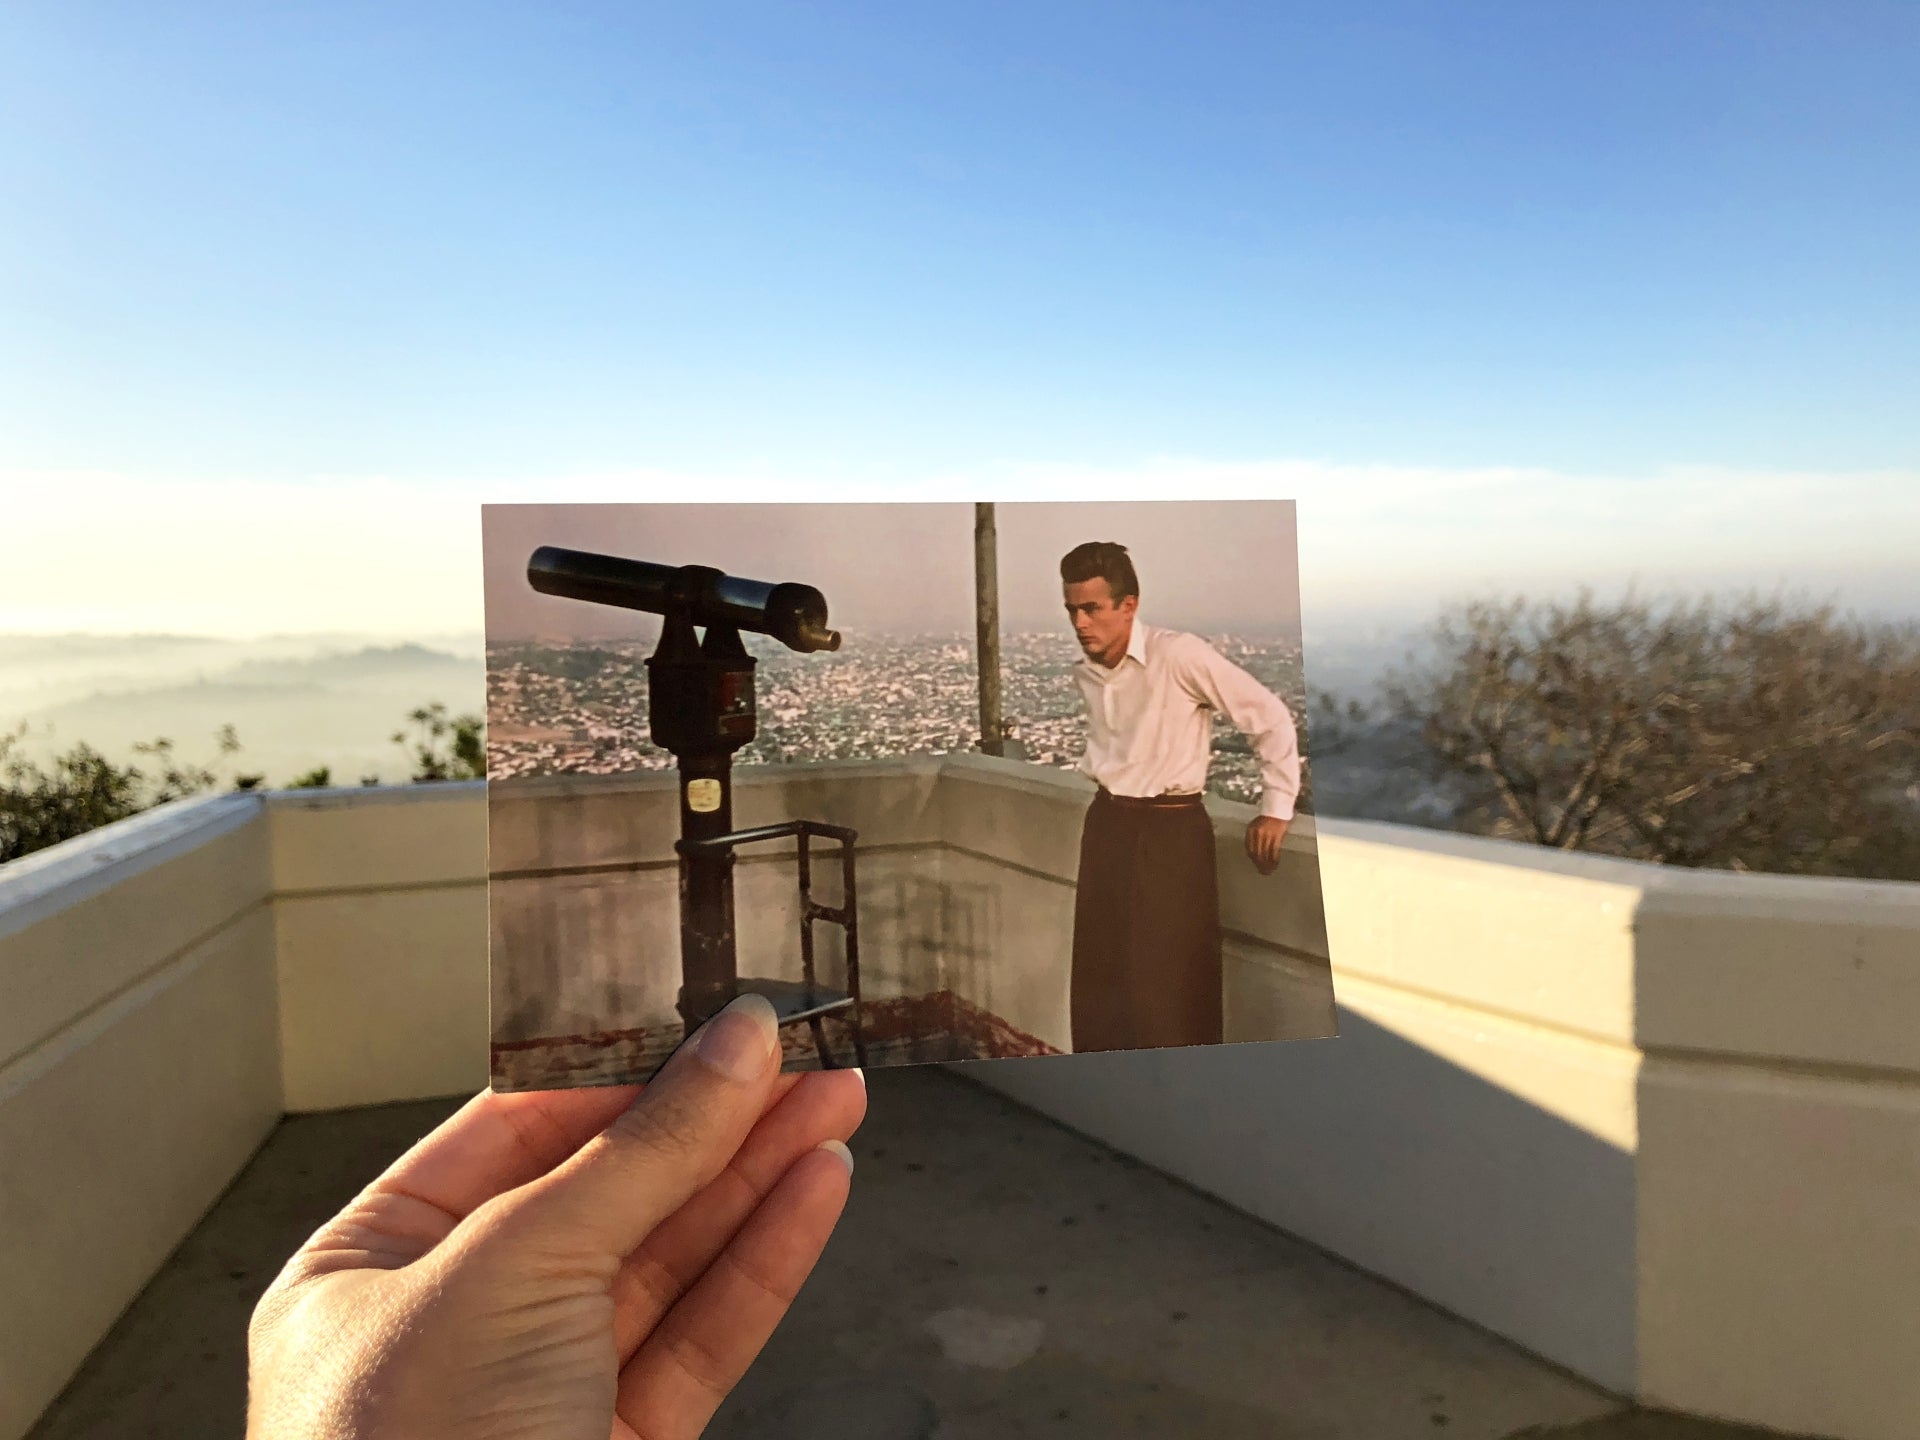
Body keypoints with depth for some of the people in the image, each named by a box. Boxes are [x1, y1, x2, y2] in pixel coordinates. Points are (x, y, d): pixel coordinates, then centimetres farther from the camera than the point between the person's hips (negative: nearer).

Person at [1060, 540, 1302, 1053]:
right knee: (1097, 972, 13)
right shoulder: (1085, 671, 3)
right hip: (1106, 824, 7)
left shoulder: (1179, 654, -18)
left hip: (1172, 831, -7)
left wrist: (1277, 808, -9)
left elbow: (1271, 717, -12)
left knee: (1172, 983, -1)